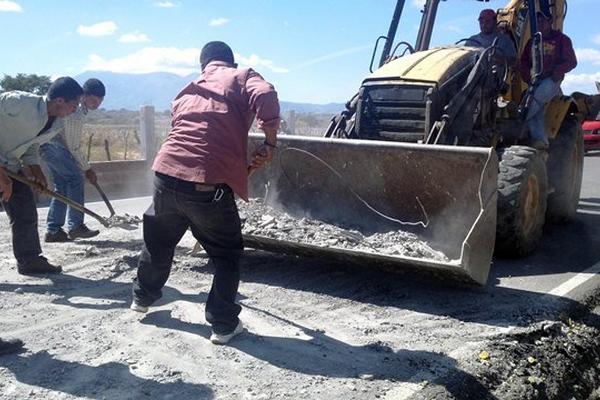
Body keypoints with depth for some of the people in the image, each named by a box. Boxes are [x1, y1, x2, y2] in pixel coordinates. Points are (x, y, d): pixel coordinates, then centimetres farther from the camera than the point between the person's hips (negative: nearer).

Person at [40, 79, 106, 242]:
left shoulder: (78, 105, 3)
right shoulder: (76, 114, -26)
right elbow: (74, 147, -20)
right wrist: (87, 169, -10)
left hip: (53, 144, 10)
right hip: (51, 144, -10)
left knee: (62, 186, 6)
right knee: (75, 178, -15)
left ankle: (53, 230, 6)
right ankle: (75, 226, -15)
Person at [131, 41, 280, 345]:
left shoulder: (188, 91, 26)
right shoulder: (242, 77, 8)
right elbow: (265, 96, -14)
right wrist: (270, 143, -4)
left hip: (167, 174, 6)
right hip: (209, 184, -5)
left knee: (158, 240, 30)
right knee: (227, 255, 15)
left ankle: (143, 297, 50)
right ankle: (223, 325, 19)